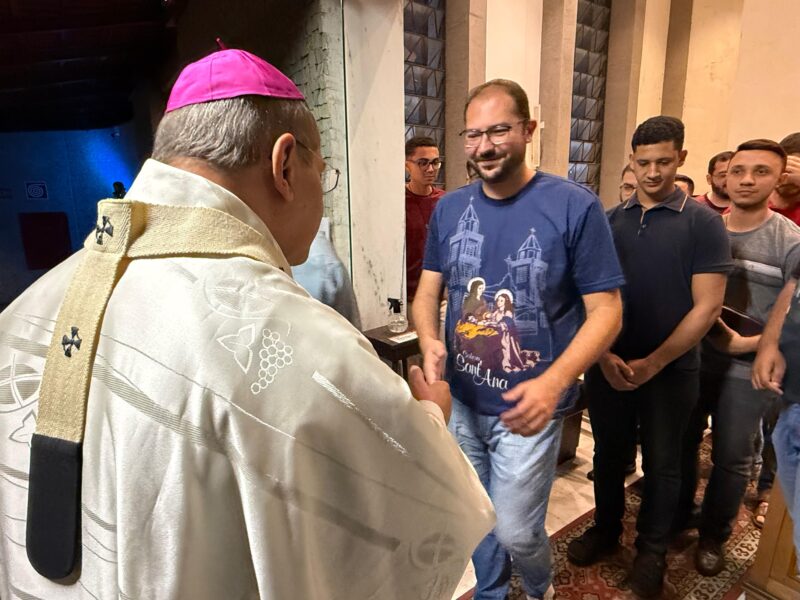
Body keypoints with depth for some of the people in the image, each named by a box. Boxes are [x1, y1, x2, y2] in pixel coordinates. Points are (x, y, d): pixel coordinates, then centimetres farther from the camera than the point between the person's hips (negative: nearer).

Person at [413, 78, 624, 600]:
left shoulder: (575, 207, -14)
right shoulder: (449, 208, -1)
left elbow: (605, 310, -13)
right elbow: (427, 291, 3)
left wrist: (554, 382, -29)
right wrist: (430, 344, -18)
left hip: (526, 405, -4)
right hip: (461, 400, 4)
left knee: (516, 531, 9)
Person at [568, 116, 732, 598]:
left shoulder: (703, 223, -6)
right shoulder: (610, 221, 3)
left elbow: (707, 306, -11)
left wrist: (653, 363, -17)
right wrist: (604, 354, -11)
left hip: (670, 371, -2)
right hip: (608, 365, 3)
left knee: (661, 464, 14)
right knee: (609, 453, 17)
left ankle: (652, 550, 36)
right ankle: (606, 529, 39)